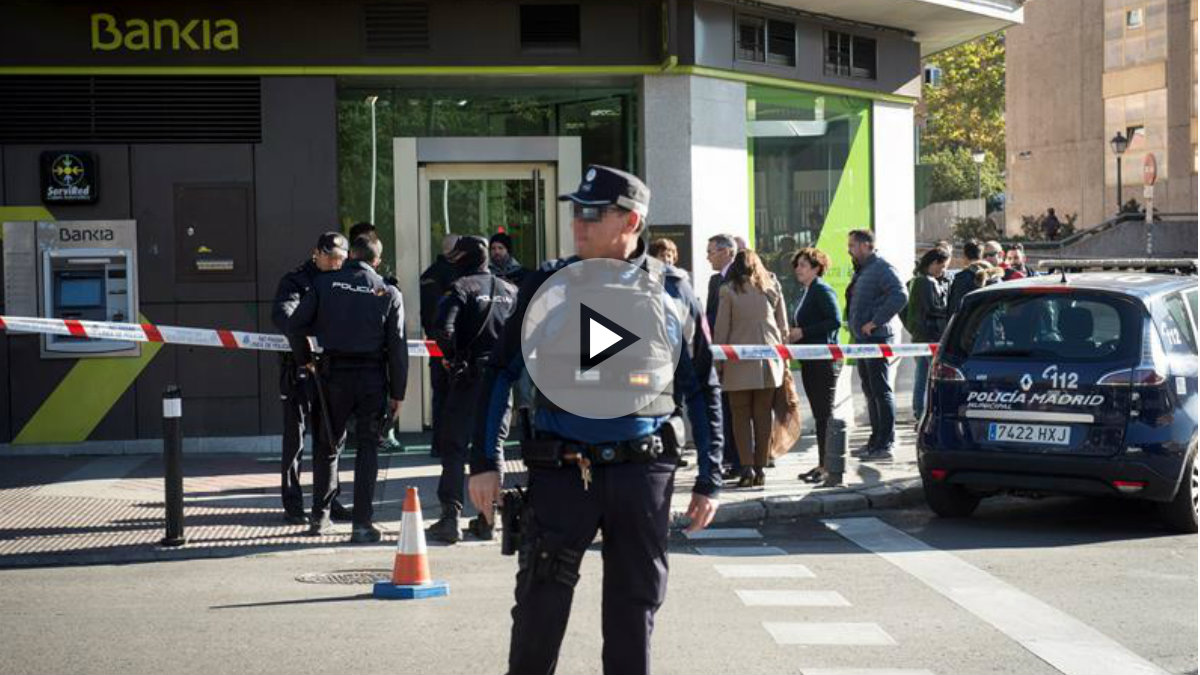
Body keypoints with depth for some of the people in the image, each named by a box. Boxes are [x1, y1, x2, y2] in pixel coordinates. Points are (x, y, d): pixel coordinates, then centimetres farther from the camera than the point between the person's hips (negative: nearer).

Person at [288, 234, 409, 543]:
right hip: (372, 376, -1)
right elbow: (397, 347, -1)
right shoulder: (389, 293, 1)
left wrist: (304, 359, 15)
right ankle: (362, 523, 0)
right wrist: (397, 393, 4)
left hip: (333, 373, 1)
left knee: (328, 445, 15)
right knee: (368, 447, 6)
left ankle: (320, 517, 21)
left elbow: (295, 325, -2)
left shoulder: (325, 283, 2)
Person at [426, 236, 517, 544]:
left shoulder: (462, 287, -6)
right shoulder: (510, 291, 11)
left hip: (469, 377, -5)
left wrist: (454, 356, -5)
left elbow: (443, 328, -20)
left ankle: (451, 516, -7)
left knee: (454, 447, 0)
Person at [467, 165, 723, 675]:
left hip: (644, 471, 1)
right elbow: (502, 371, 5)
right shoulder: (549, 283, 2)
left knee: (634, 608, 9)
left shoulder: (672, 293, 3)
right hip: (562, 470, -1)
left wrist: (709, 480, 6)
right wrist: (486, 462, -2)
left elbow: (703, 391, 9)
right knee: (539, 606, -4)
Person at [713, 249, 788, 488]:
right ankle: (761, 468, 7)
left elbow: (721, 329, -3)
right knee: (763, 414, 8)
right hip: (769, 360, 3)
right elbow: (783, 327, 9)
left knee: (741, 415, 4)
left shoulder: (729, 290, -3)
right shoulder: (772, 288, 7)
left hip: (739, 361, -3)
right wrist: (785, 358, 17)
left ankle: (747, 467, -6)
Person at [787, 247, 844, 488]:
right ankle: (823, 465, 18)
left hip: (824, 360, -10)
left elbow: (835, 321, -21)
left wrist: (803, 332, -17)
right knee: (819, 414, 13)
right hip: (810, 362, 10)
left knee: (825, 414, -10)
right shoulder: (807, 292, 18)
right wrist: (794, 334, 9)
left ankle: (834, 469, -10)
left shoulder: (822, 290, -11)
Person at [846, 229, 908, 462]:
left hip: (878, 338, -10)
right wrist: (856, 326, 15)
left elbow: (900, 296, -26)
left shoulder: (882, 268, -12)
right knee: (871, 393, 14)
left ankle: (885, 444, -9)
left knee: (881, 392, -9)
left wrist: (875, 322, -23)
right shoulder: (862, 271, 19)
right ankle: (876, 441, 21)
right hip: (863, 339, 10)